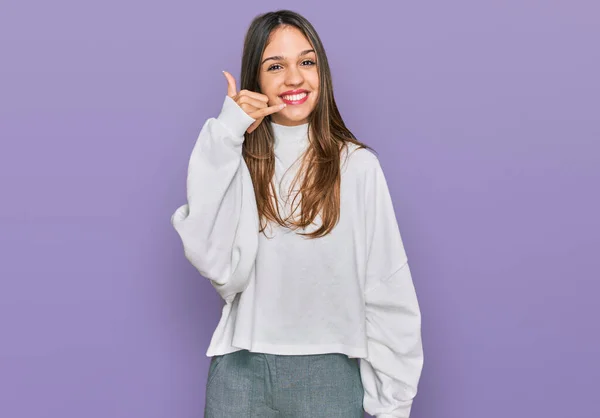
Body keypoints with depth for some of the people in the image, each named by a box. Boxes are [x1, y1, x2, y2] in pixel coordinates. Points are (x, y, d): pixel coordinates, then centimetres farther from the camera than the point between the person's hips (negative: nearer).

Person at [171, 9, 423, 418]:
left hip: (330, 375, -1)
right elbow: (213, 260, -15)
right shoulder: (235, 162, 1)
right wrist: (226, 135, -14)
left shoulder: (357, 165, -4)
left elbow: (387, 291, -3)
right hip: (241, 373, 1)